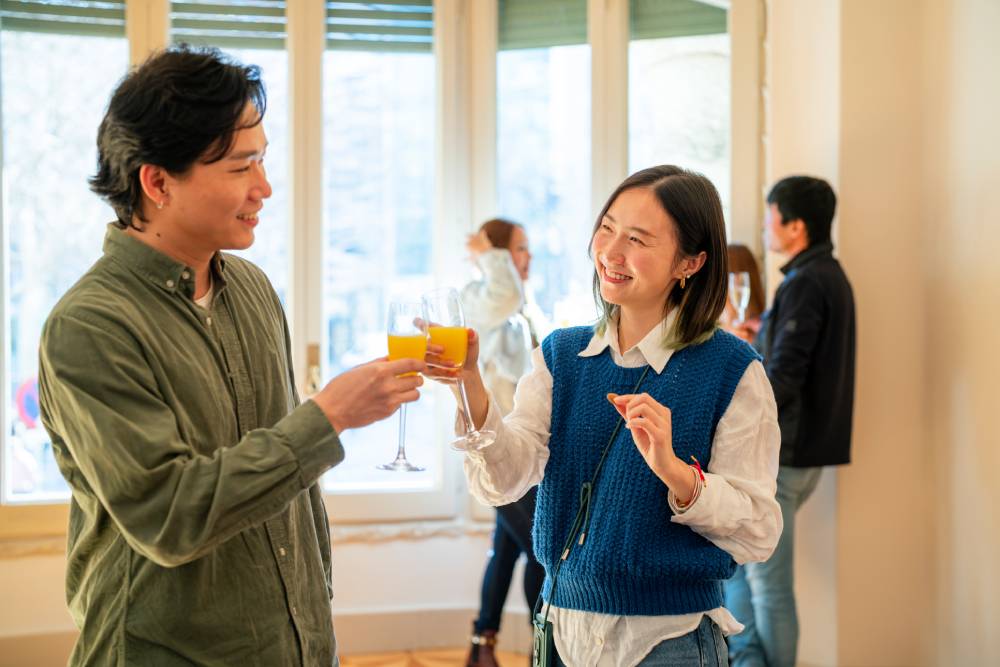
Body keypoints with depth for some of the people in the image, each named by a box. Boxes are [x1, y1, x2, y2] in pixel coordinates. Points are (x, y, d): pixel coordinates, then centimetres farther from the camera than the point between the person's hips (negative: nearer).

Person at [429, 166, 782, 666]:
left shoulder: (731, 370, -10)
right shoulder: (561, 355, 3)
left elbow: (757, 532, -12)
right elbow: (504, 479, -10)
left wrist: (672, 470, -28)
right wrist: (470, 383, -25)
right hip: (566, 625, 4)